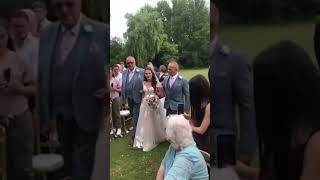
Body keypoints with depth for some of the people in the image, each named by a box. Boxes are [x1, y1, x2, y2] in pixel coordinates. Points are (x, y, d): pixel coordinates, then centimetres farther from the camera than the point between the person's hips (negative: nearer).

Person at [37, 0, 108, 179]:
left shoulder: (103, 32, -12)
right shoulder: (47, 33, 2)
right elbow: (43, 75, 5)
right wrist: (44, 113, 3)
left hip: (86, 115, -4)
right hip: (59, 115, 5)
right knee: (69, 165, 22)